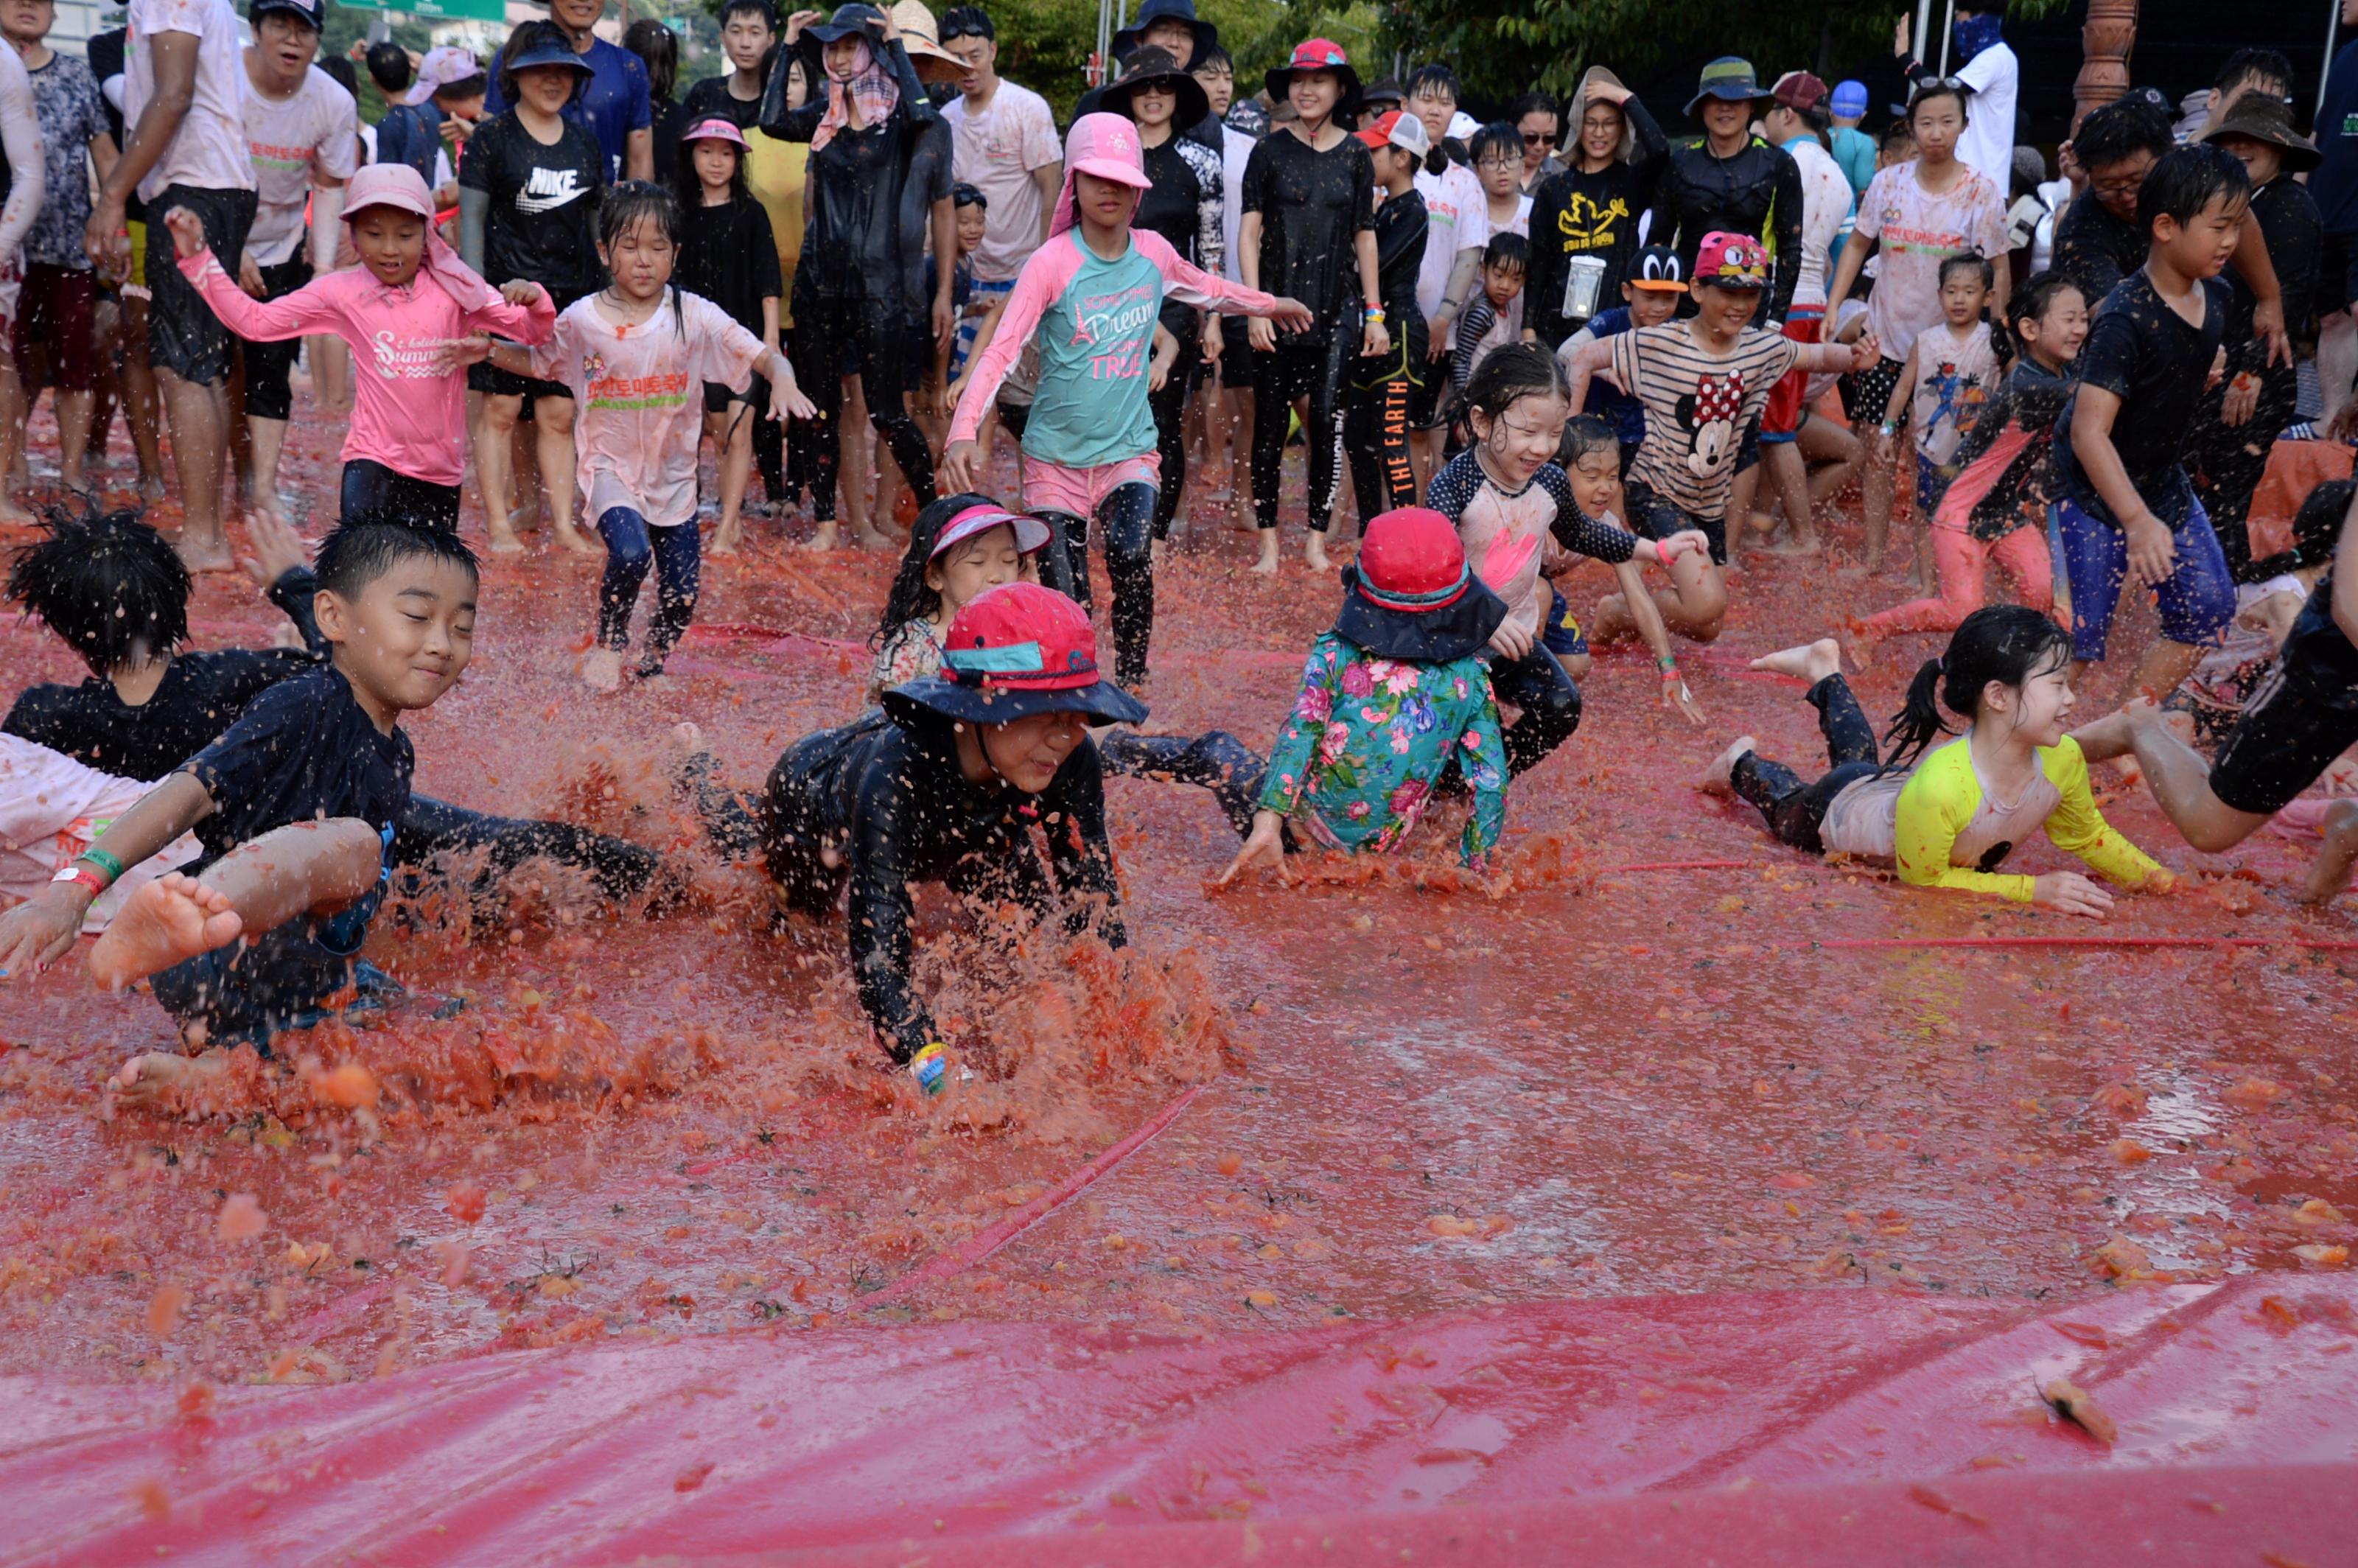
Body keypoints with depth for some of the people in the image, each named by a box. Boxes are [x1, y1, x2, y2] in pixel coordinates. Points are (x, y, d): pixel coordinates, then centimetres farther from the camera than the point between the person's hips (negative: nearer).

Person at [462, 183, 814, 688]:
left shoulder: (694, 316, -7)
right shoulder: (581, 320, -5)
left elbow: (764, 356, -11)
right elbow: (536, 362, 11)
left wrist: (783, 381, -32)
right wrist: (488, 349, -7)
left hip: (673, 472, 2)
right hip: (611, 466, -2)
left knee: (681, 596, 5)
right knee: (631, 553, -28)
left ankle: (653, 666, 38)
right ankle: (608, 645, 3)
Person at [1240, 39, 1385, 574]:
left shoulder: (1355, 155, 7)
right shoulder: (1270, 150, 2)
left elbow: (1364, 235, 10)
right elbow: (1249, 232, 0)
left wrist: (1374, 311, 8)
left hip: (1337, 308, 1)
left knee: (1326, 420, -6)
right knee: (1271, 422, 1)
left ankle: (1317, 540, 4)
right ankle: (1268, 542, 8)